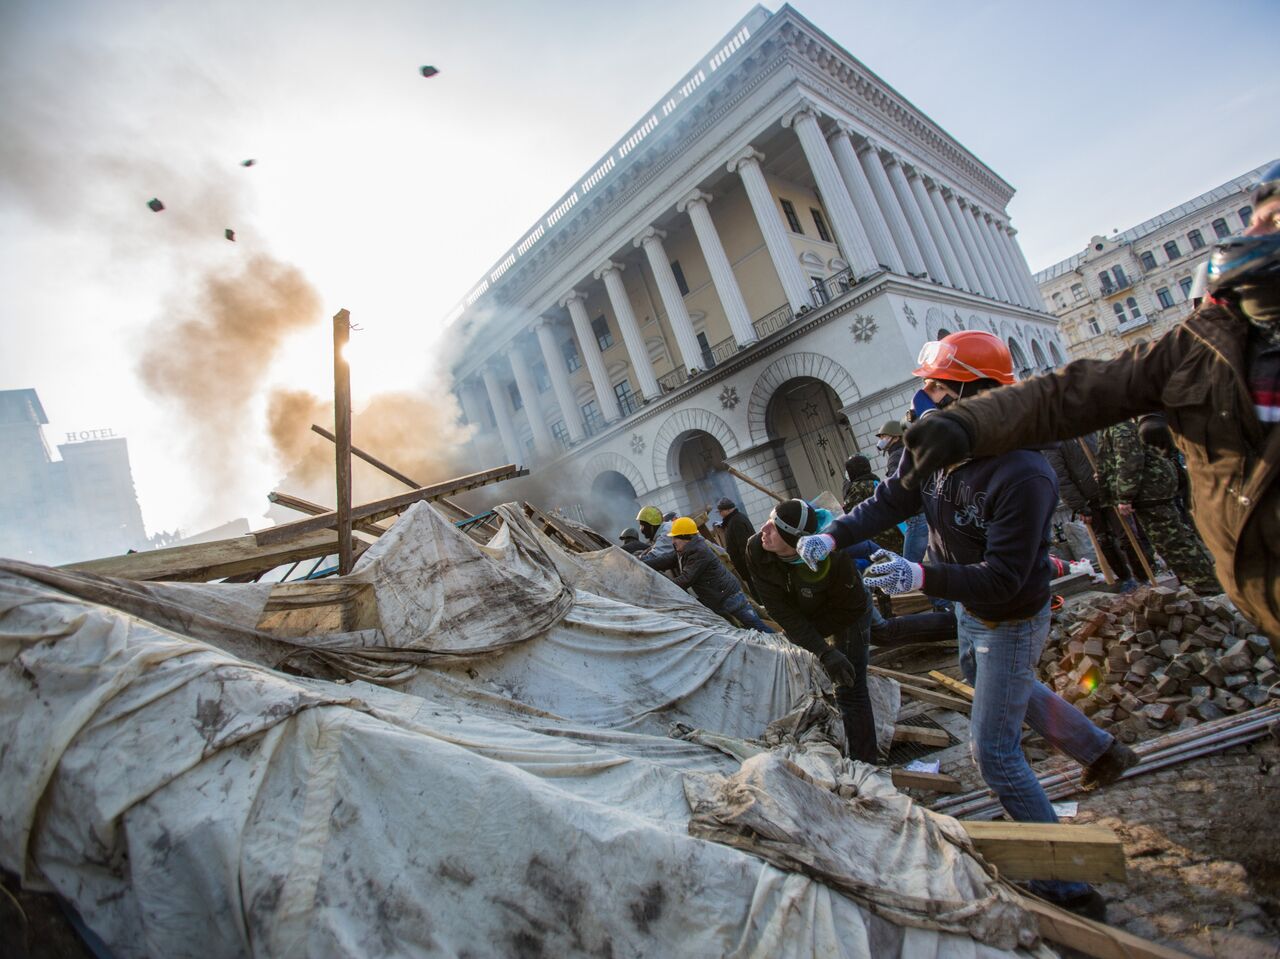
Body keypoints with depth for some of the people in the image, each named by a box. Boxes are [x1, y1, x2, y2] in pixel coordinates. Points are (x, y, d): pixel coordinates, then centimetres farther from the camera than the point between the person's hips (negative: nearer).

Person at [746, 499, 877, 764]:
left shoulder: (832, 557, -42)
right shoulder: (756, 550, -32)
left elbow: (852, 608, -24)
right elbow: (779, 609, -27)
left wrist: (804, 635, -18)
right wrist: (824, 652, -35)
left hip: (846, 617, -4)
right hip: (801, 618, 5)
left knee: (850, 690, -10)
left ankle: (865, 763, 2)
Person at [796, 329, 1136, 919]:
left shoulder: (1023, 475, -36)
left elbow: (1001, 579, -37)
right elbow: (892, 500, -6)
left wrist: (923, 577, -50)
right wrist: (834, 536, -20)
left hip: (1010, 623, -9)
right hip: (968, 610, 9)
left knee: (995, 753, -3)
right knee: (984, 682, 33)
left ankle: (1067, 885, 16)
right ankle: (1100, 750, 56)